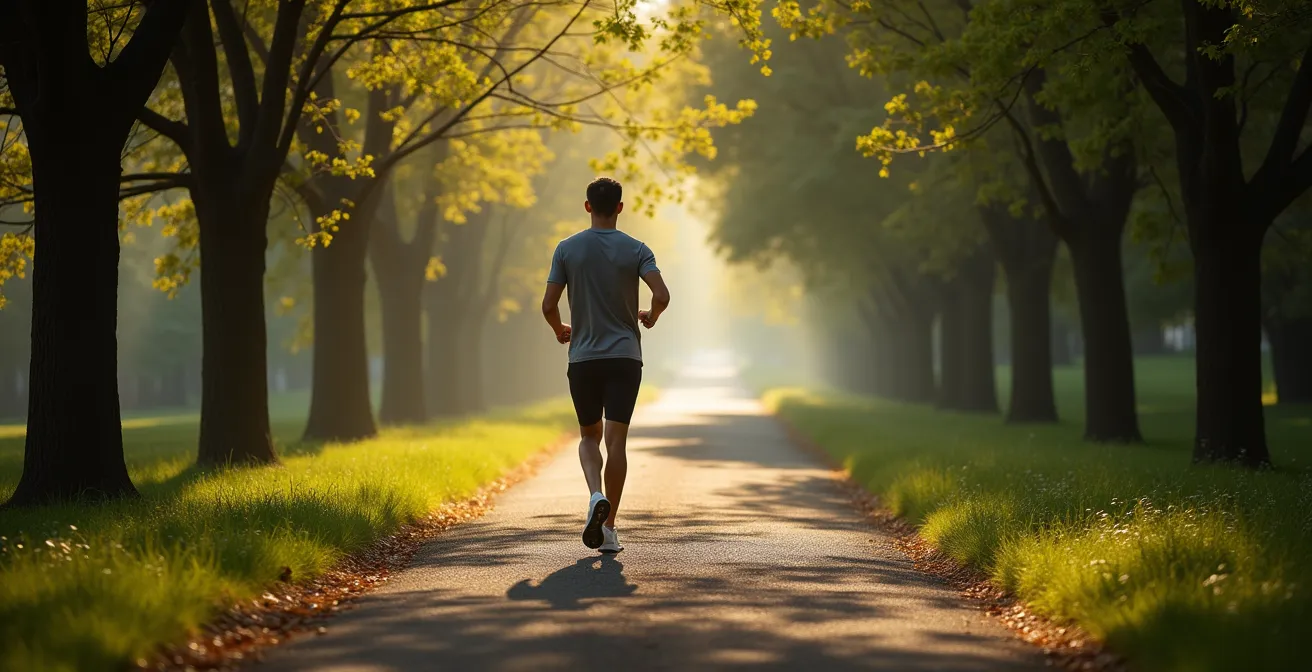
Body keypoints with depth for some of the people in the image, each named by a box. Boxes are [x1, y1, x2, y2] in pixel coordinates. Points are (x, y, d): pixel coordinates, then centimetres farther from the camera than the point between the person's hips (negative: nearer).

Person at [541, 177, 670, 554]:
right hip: (625, 357, -1)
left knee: (589, 435, 14)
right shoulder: (636, 250, -1)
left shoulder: (568, 249, 1)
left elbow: (549, 305, -2)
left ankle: (596, 495, -14)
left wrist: (561, 332, 18)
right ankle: (608, 529, -2)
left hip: (583, 357, 1)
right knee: (615, 439, 0)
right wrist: (651, 318, 9)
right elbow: (662, 296, -13)